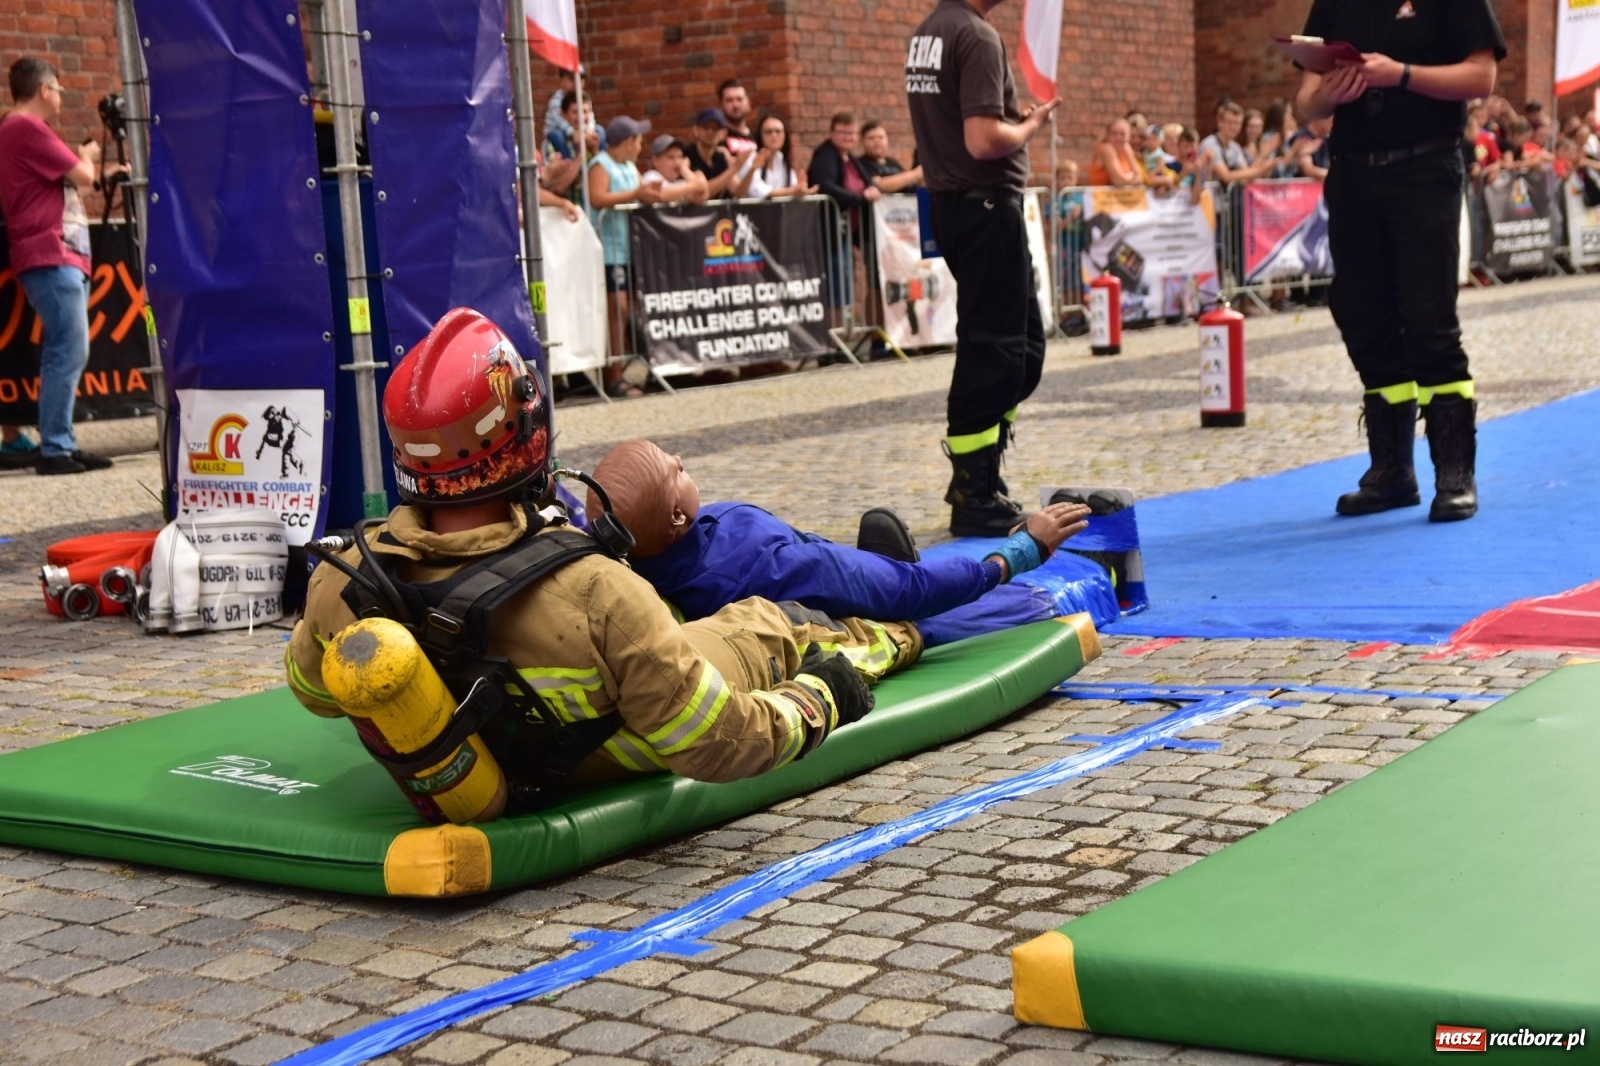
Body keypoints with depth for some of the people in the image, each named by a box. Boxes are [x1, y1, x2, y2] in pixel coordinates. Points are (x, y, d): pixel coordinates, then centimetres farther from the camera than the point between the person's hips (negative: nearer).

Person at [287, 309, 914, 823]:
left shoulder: (340, 589, -27)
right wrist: (819, 701, -10)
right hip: (611, 778, -3)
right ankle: (889, 638, 54)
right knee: (773, 625, 22)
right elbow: (712, 746, -30)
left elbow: (312, 691, -2)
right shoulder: (594, 596, -42)